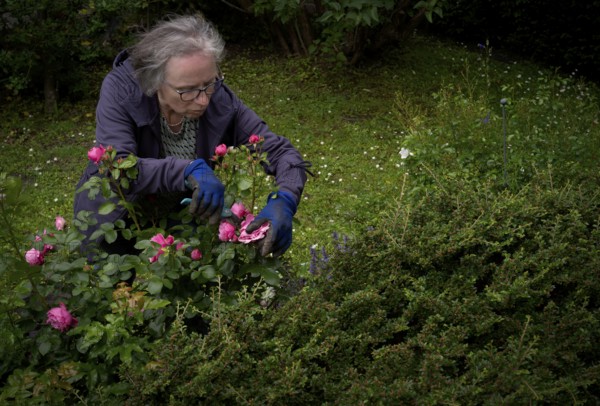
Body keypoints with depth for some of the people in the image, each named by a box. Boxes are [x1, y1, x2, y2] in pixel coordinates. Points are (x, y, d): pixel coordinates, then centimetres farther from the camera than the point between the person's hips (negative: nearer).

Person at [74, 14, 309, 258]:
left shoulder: (220, 101, -23)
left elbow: (283, 153, -19)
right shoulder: (120, 90, -28)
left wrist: (284, 201, -40)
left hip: (183, 217, 2)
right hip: (116, 224, -1)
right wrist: (189, 171, -52)